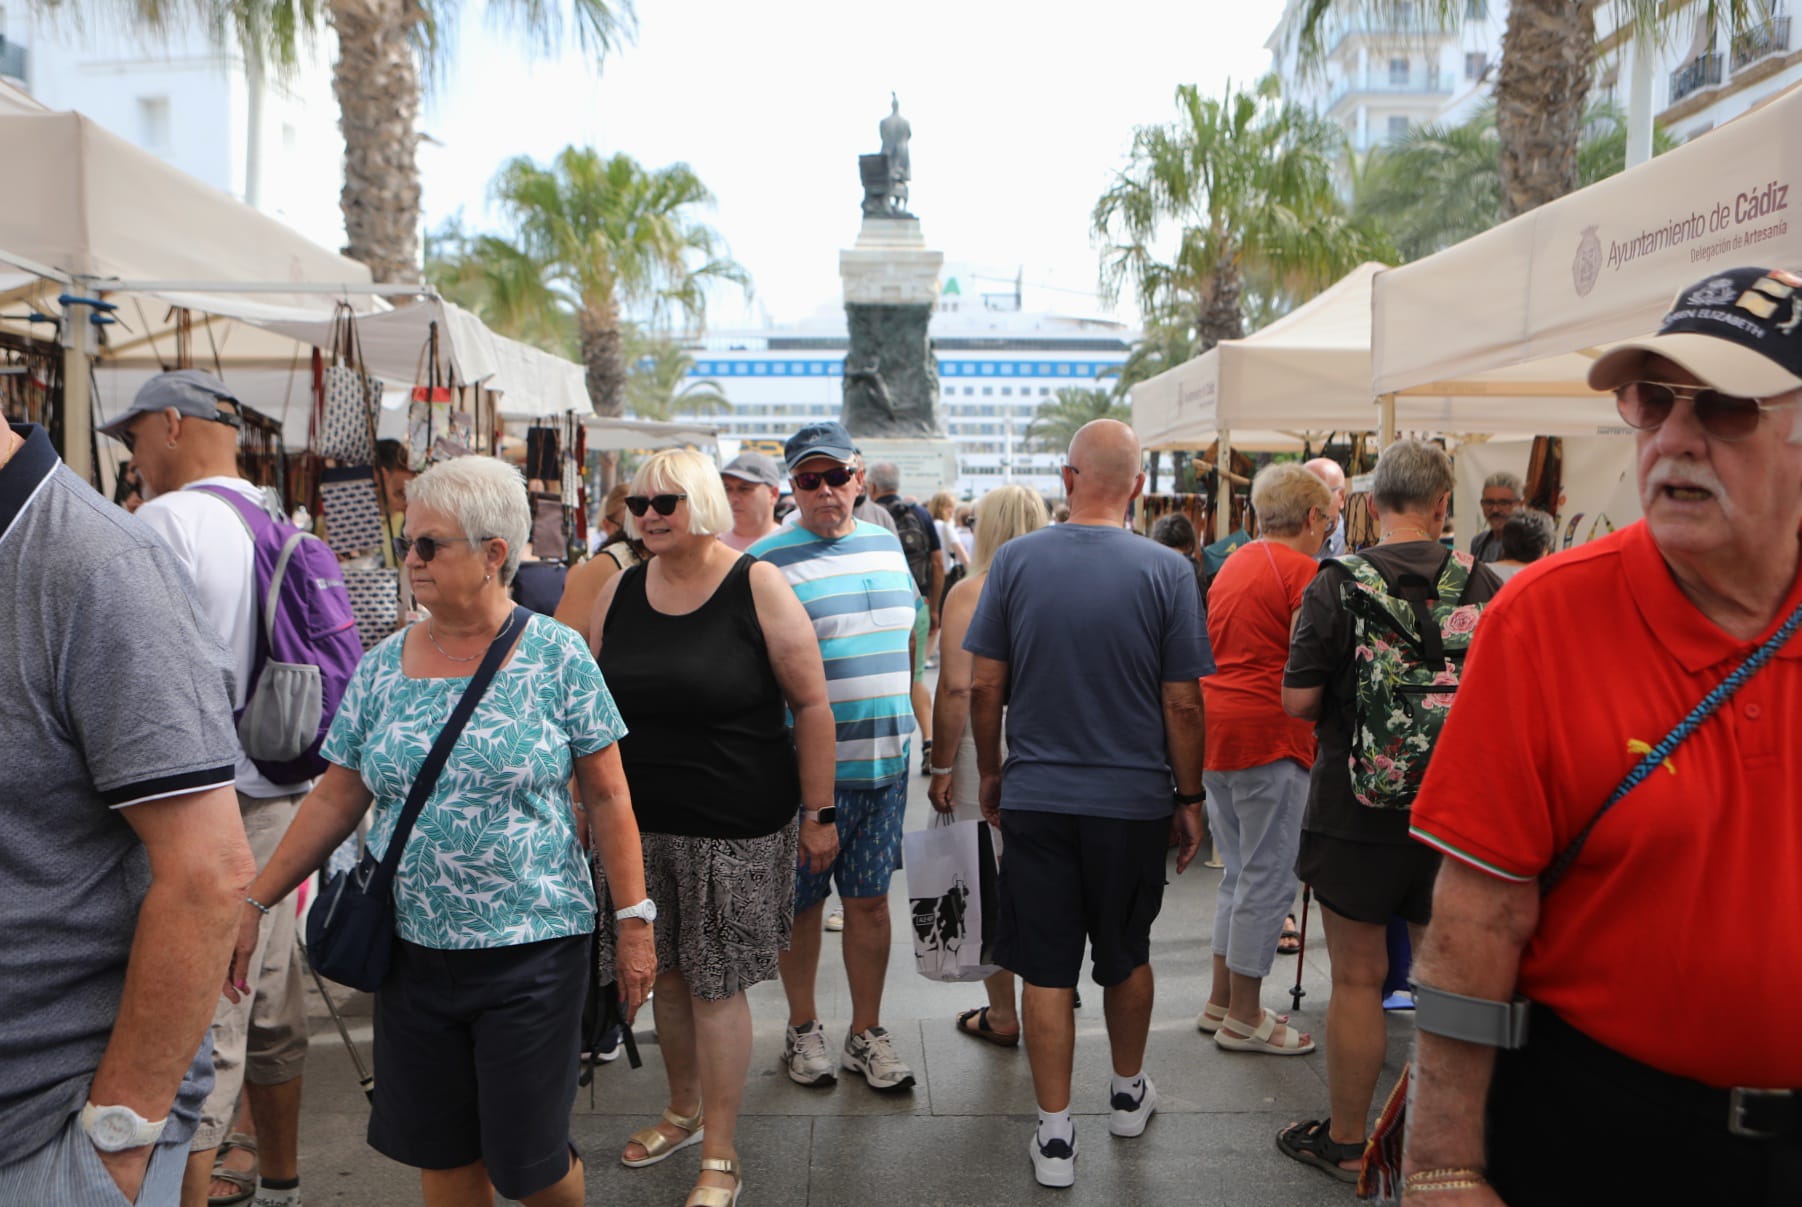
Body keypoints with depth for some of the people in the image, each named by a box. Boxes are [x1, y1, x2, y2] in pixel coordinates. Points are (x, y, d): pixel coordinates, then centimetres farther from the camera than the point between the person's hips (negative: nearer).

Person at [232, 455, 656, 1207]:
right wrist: (254, 902, 3)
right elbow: (335, 799, 7)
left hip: (531, 950, -4)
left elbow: (606, 795, -7)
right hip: (413, 949, 4)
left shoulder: (557, 655, -8)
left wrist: (634, 921, -8)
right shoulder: (384, 665, 3)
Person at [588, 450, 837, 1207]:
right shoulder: (618, 594, 5)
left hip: (734, 828, -4)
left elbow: (811, 702, -8)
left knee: (716, 986, 3)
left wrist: (817, 812, -8)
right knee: (666, 972, 16)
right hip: (638, 823, 5)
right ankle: (684, 1112, 40)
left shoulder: (757, 587, -9)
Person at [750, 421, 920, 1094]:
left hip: (886, 761, 4)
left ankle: (866, 1032, 26)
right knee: (803, 903, 9)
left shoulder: (888, 547, 10)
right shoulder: (768, 562, -7)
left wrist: (921, 740, 16)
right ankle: (803, 1028, 28)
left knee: (870, 901, 12)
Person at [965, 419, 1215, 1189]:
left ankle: (1055, 1136, 18)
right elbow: (1183, 703, -7)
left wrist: (989, 774, 11)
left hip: (1034, 798, 0)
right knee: (1126, 957, 20)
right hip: (1132, 802, 0)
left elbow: (984, 686, -3)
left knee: (1046, 969, 9)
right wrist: (1190, 797, 5)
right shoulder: (1166, 570, -9)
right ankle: (1129, 1095, 41)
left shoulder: (1014, 561, -6)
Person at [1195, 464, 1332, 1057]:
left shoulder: (1234, 563, 15)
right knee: (1270, 879, 1)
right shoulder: (1302, 571, -12)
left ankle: (1221, 1002, 25)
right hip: (1266, 736, -9)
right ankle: (1244, 1019, 10)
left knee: (1240, 872, 18)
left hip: (1214, 730, 9)